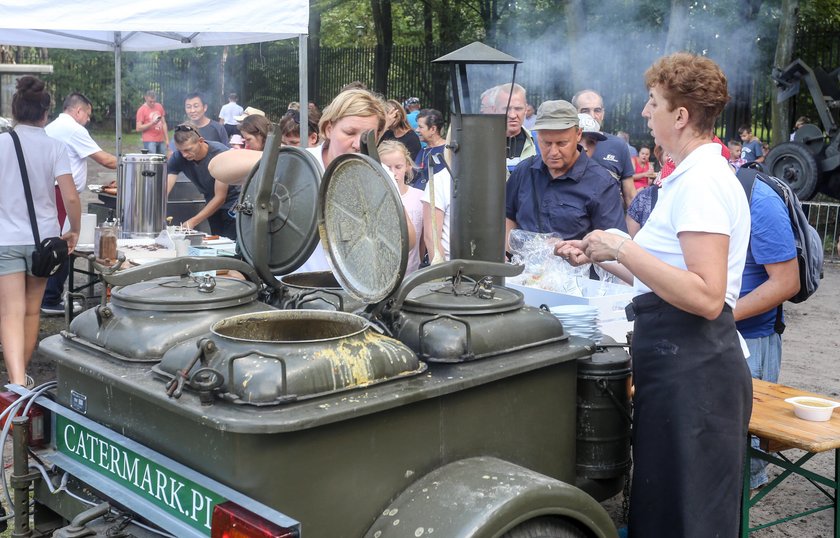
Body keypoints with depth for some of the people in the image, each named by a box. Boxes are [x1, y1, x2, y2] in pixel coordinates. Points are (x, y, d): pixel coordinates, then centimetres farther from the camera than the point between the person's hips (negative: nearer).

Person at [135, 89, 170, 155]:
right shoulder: (142, 110, -4)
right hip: (149, 141, -5)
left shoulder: (159, 106, 11)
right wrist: (152, 123, -18)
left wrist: (167, 139, 14)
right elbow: (138, 128, -7)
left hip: (161, 140, 5)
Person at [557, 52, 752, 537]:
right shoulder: (693, 175, 15)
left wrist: (622, 247, -22)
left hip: (692, 369, -10)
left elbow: (707, 297, -25)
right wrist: (600, 255, 21)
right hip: (679, 361, 10)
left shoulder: (701, 182, -16)